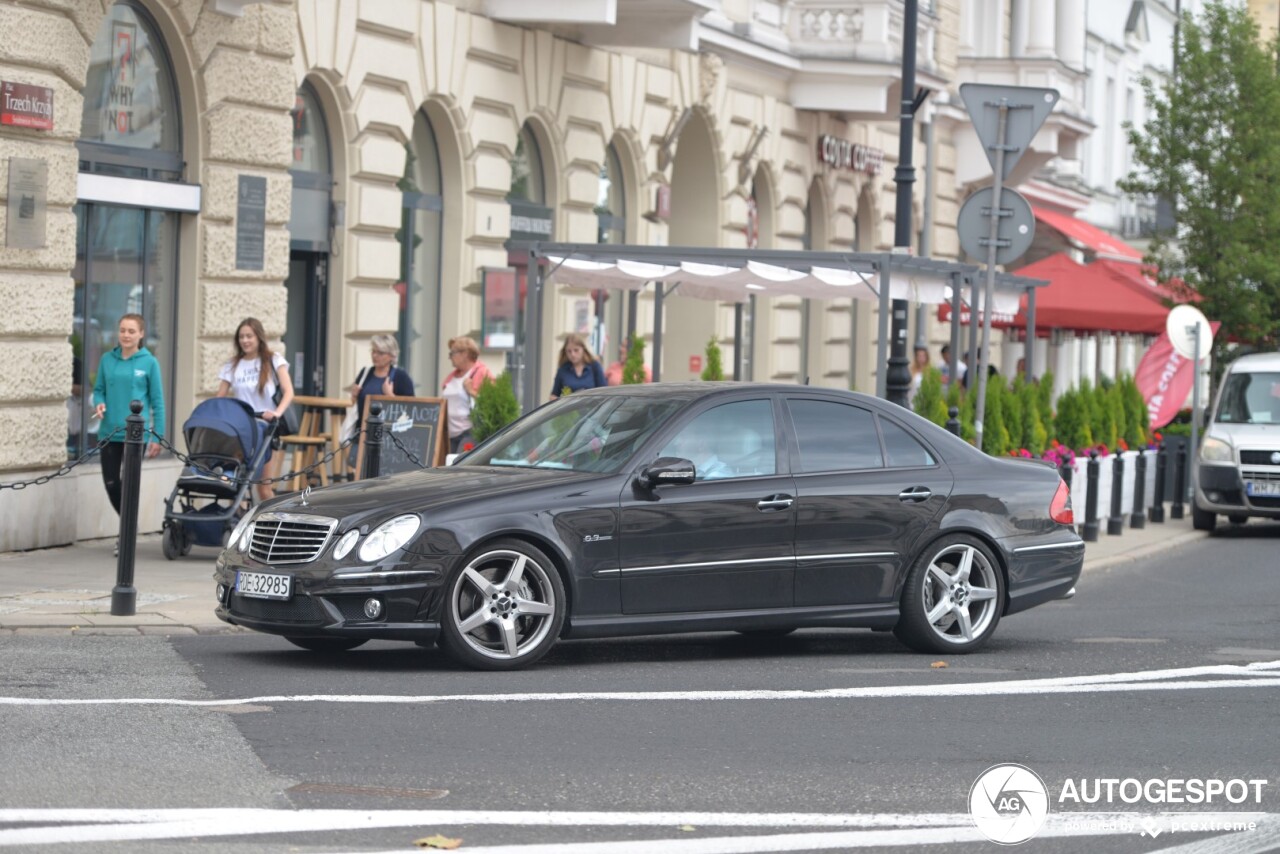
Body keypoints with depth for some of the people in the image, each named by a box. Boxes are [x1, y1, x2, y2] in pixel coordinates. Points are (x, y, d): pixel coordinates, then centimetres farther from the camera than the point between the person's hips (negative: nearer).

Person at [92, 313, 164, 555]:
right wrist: (99, 403, -11)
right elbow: (99, 389, 13)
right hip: (110, 431, 3)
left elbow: (157, 401, 0)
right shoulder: (107, 360, 4)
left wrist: (157, 437, -2)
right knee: (111, 483, 4)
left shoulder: (149, 363, -3)